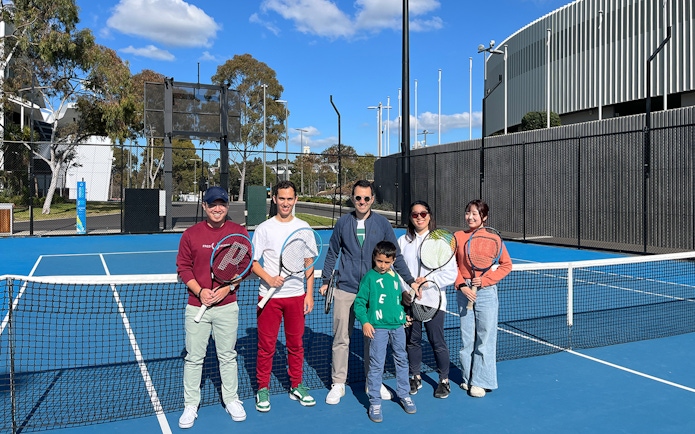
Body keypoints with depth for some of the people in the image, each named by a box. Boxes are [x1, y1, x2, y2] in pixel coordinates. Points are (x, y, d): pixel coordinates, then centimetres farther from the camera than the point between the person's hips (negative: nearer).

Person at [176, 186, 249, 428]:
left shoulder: (239, 232, -2)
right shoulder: (191, 234, -2)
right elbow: (183, 267, 2)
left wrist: (226, 288, -13)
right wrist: (199, 291, -13)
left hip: (227, 306, 0)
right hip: (196, 306, 0)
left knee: (228, 356, 13)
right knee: (194, 358, 8)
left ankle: (231, 400, 30)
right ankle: (190, 406, 23)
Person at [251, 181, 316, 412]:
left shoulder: (303, 227, 4)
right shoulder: (264, 228, -4)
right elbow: (253, 262, -3)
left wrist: (309, 293, 3)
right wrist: (269, 279, -20)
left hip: (297, 295, 2)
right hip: (269, 296, -2)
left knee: (296, 344, 12)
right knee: (266, 345, 5)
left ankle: (296, 387, 28)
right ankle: (263, 389, 21)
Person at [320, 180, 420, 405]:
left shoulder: (382, 224, 1)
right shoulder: (343, 223, 2)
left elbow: (395, 256, 6)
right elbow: (332, 253, 11)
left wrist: (410, 281, 3)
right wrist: (326, 280, 10)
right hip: (345, 290, 0)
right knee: (341, 338, 5)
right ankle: (338, 384, 19)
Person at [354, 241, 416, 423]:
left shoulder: (395, 277, 8)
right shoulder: (369, 277, -6)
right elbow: (359, 302, -6)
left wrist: (403, 314, 10)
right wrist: (364, 322, -15)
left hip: (398, 326, 5)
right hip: (378, 327, -5)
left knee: (402, 361, 15)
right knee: (376, 365, -1)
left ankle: (404, 395, 32)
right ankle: (375, 403, 10)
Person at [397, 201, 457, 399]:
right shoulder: (402, 241, 6)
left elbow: (451, 273, -7)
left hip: (433, 301, -2)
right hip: (408, 301, 3)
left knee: (437, 342, 3)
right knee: (412, 341, 11)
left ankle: (444, 380, 24)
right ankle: (415, 377, 30)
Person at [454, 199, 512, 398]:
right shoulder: (458, 236, 2)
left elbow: (506, 264, -1)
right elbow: (452, 265, 4)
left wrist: (485, 279, -12)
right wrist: (462, 285, -9)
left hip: (486, 292, -2)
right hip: (464, 292, 3)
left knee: (485, 338, 2)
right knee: (467, 337, 11)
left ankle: (482, 381, 15)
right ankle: (468, 378, 26)